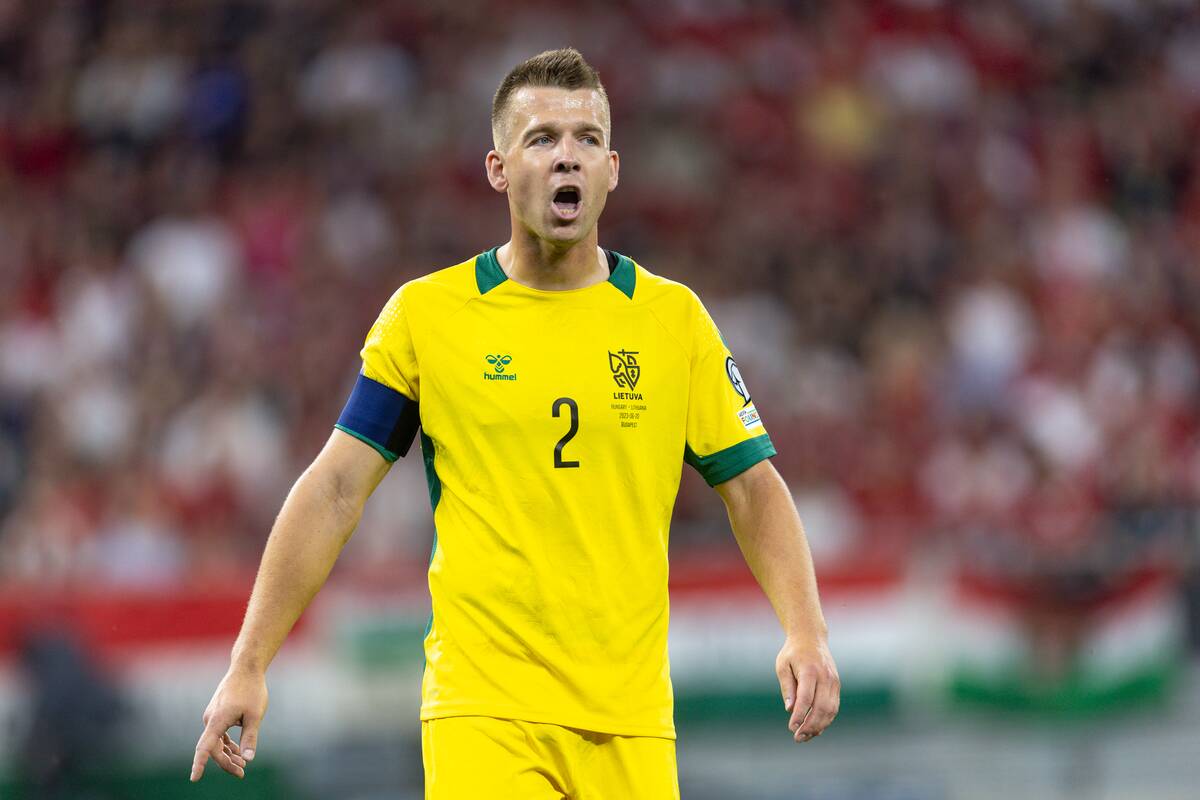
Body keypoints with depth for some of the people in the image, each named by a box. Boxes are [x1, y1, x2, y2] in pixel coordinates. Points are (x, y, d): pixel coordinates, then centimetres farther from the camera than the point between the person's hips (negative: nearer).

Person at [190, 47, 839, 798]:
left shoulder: (674, 318, 7)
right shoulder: (426, 313, 3)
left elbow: (755, 489, 9)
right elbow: (335, 490, 2)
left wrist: (806, 633, -7)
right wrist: (249, 664, -3)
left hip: (630, 720, 2)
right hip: (480, 704, -2)